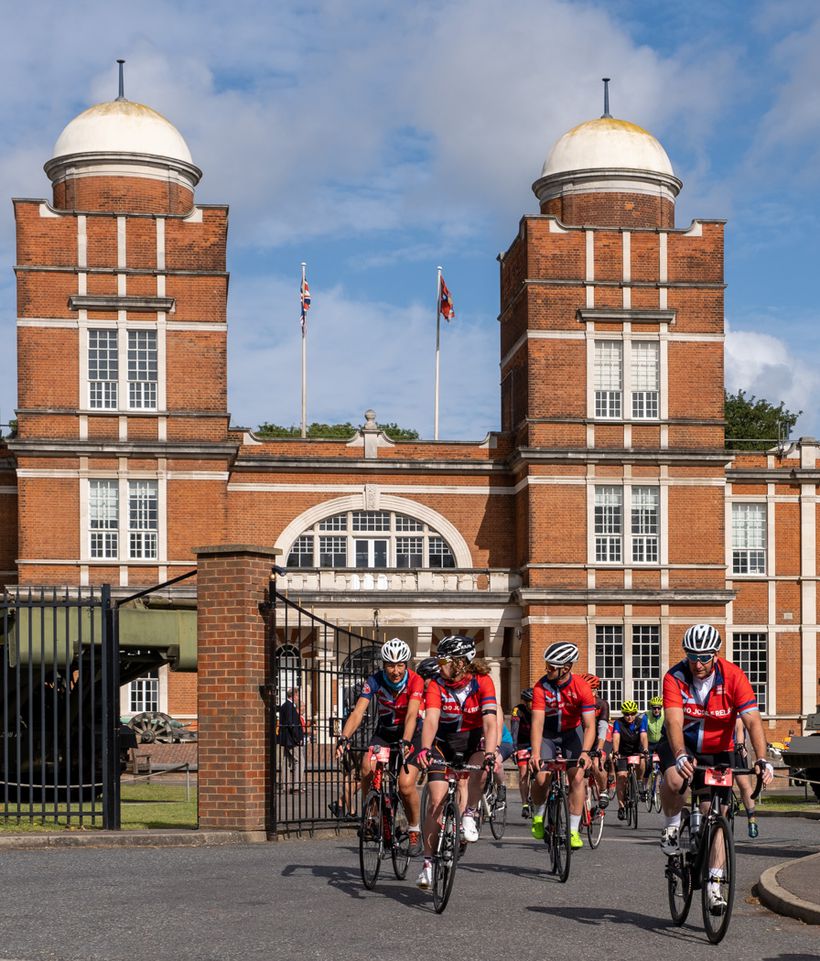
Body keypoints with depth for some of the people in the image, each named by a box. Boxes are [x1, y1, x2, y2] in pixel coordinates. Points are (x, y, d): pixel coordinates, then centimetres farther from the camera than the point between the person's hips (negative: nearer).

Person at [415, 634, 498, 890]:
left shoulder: (482, 682, -18)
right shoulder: (437, 685, -17)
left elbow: (490, 721, -29)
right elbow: (431, 719, -30)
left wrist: (490, 753, -44)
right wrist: (424, 749, -48)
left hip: (473, 740, 0)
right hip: (443, 742, 0)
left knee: (481, 764, -35)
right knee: (437, 801, -10)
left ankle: (469, 817, -14)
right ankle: (428, 862, -2)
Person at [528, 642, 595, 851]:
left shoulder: (582, 688, -24)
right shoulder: (541, 687, -24)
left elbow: (589, 725, -25)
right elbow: (537, 722, -30)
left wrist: (585, 752, -40)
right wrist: (535, 754, -42)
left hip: (572, 732, 0)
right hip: (548, 734, 0)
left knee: (577, 777, -15)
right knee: (541, 778, -16)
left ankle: (574, 830, -6)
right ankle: (538, 815, 13)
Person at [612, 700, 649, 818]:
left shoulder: (641, 720, -14)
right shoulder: (619, 723, -15)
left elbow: (644, 736, -26)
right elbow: (616, 738, -28)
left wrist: (645, 751, -42)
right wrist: (615, 753, -44)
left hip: (636, 751, 0)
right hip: (622, 753, 0)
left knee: (642, 762, -32)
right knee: (621, 775, -17)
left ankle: (641, 783, -5)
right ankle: (621, 806, -11)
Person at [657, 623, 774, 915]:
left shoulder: (733, 676, -20)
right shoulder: (675, 677, -22)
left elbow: (753, 721, -26)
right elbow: (674, 722, -33)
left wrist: (762, 760, -40)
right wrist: (681, 756, -51)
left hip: (717, 751, 1)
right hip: (681, 744, -1)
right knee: (675, 781, -33)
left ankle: (715, 883, 2)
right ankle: (671, 826, -4)